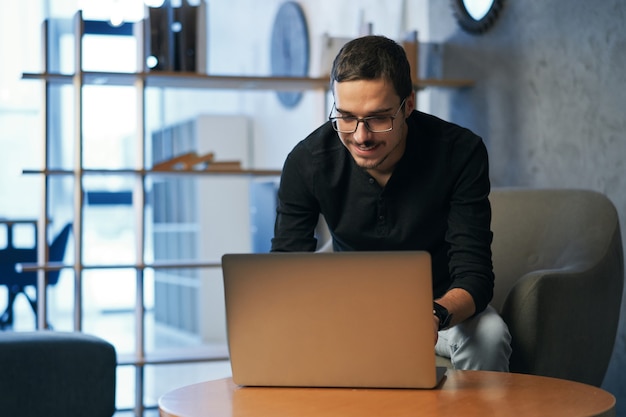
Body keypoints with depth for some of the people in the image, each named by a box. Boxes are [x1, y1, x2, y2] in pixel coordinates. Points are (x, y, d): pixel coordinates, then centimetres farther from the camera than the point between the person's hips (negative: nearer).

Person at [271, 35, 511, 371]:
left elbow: (474, 275, -23)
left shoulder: (460, 152, -21)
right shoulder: (307, 161, -16)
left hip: (441, 304, 0)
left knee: (488, 335, -33)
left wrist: (435, 315, -47)